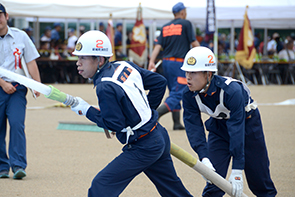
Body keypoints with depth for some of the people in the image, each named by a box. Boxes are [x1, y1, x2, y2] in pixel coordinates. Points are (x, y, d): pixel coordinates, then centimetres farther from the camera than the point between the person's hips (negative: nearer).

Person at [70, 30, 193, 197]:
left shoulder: (105, 87, -20)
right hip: (160, 138, 9)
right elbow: (159, 82, 12)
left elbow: (115, 125, -19)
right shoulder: (125, 66, 4)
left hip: (143, 149, -9)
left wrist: (87, 111, -11)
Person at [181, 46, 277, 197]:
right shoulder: (189, 95, -23)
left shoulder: (231, 90, -38)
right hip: (219, 126, 4)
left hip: (247, 121, -4)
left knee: (259, 176, 1)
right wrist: (204, 158, -40)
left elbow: (237, 129, -38)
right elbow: (193, 126, -24)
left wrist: (237, 171, -41)